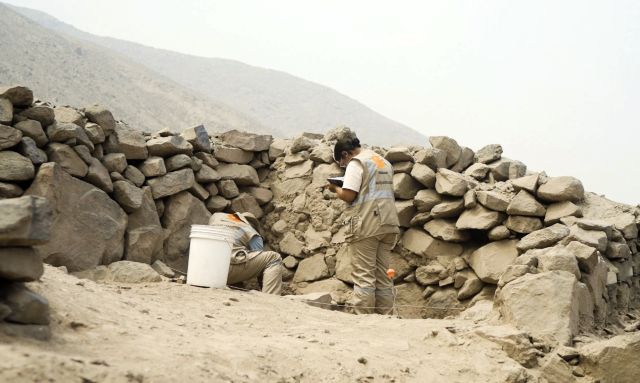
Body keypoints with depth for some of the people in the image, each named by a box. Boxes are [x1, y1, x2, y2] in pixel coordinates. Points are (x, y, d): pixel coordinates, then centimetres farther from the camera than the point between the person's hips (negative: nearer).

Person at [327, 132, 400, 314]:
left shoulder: (356, 163, -6)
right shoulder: (385, 162, 19)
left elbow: (348, 195, -14)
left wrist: (335, 188, 5)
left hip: (365, 226, -7)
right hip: (388, 224, 7)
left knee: (364, 276, -4)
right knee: (383, 277, 9)